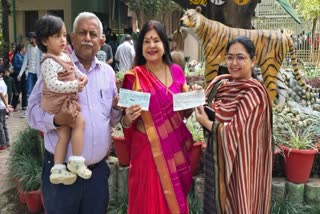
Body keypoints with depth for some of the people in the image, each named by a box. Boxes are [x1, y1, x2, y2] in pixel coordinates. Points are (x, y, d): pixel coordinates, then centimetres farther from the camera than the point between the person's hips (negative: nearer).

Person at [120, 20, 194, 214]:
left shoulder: (176, 71, 4)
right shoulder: (134, 77, -8)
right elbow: (125, 120, -3)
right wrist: (128, 119, -24)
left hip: (176, 147, 4)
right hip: (149, 150, -4)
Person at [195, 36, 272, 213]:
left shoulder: (253, 93, -19)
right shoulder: (220, 84, 2)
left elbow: (236, 132, -22)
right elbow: (209, 113, 10)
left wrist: (206, 123, -12)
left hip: (238, 163, -7)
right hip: (216, 159, 7)